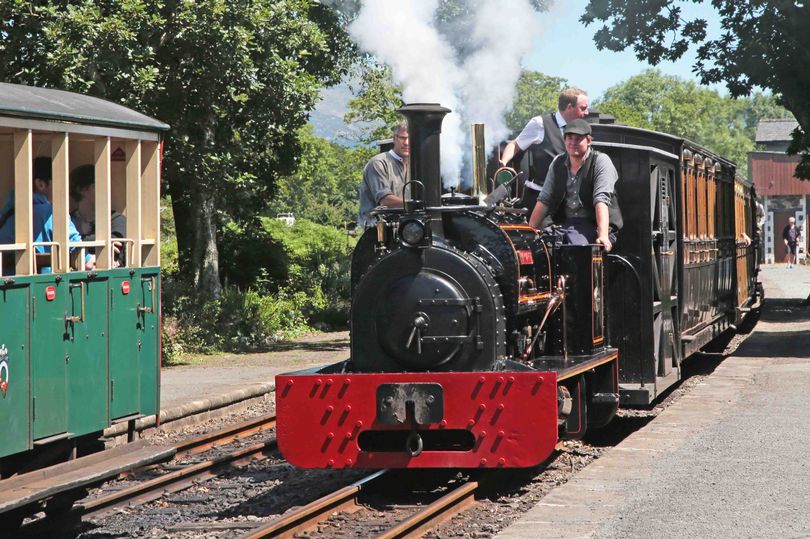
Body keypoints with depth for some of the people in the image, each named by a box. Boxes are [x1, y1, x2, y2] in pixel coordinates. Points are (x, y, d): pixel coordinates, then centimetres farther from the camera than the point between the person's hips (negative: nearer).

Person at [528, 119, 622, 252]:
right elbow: (544, 200, 14)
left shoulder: (601, 161, -4)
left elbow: (601, 201, -17)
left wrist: (603, 236, -28)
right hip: (565, 224, 4)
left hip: (593, 225, -4)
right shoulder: (558, 163, 13)